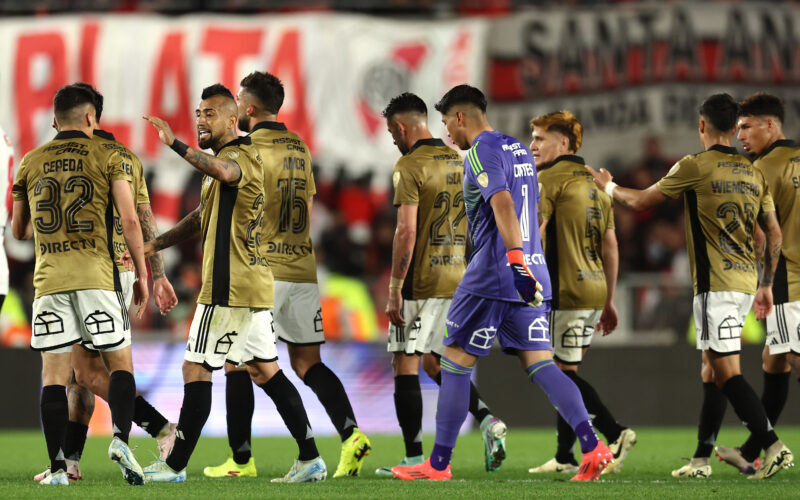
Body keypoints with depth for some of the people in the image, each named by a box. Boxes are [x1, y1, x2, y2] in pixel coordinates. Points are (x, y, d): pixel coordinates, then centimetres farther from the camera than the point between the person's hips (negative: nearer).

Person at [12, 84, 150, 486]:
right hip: (96, 275, -2)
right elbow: (129, 220, -3)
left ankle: (57, 467, -2)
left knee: (53, 374, 3)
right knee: (120, 363, 7)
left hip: (49, 278, 2)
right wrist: (141, 274, 5)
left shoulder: (30, 163, 12)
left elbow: (19, 231, 19)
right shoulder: (106, 158, 4)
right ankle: (120, 437, -15)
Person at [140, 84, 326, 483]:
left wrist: (176, 144, -43)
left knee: (196, 370, -4)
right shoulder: (222, 160, 21)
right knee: (265, 370, 9)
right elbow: (201, 218, 30)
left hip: (231, 287, -10)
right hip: (254, 284, 10)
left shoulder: (243, 155, -12)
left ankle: (175, 465, 0)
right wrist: (153, 245, 25)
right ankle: (310, 459, 7)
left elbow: (223, 171, -39)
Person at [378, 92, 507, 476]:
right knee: (434, 364, 18)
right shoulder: (460, 163, 12)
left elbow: (406, 232, -17)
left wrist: (394, 290, -14)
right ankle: (487, 420, -2)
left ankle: (414, 459, -2)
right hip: (458, 281, 7)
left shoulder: (409, 166, -10)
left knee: (405, 366, 0)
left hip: (422, 283, -7)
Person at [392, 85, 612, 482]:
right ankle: (592, 446, -14)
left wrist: (516, 261, -35)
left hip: (492, 275, -8)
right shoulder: (519, 150, 19)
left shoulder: (482, 152, -9)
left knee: (455, 363, 2)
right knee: (540, 364, 3)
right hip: (532, 277, 8)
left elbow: (503, 204, -25)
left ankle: (439, 464, 6)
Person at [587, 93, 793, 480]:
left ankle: (774, 447, -21)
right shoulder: (754, 174, 11)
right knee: (711, 372, 13)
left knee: (728, 373, -10)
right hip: (745, 283, 7)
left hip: (715, 285, -7)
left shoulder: (694, 167, -7)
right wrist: (766, 286, 21)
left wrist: (608, 186, 23)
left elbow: (640, 201, 3)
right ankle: (701, 459, 15)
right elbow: (774, 234, 12)